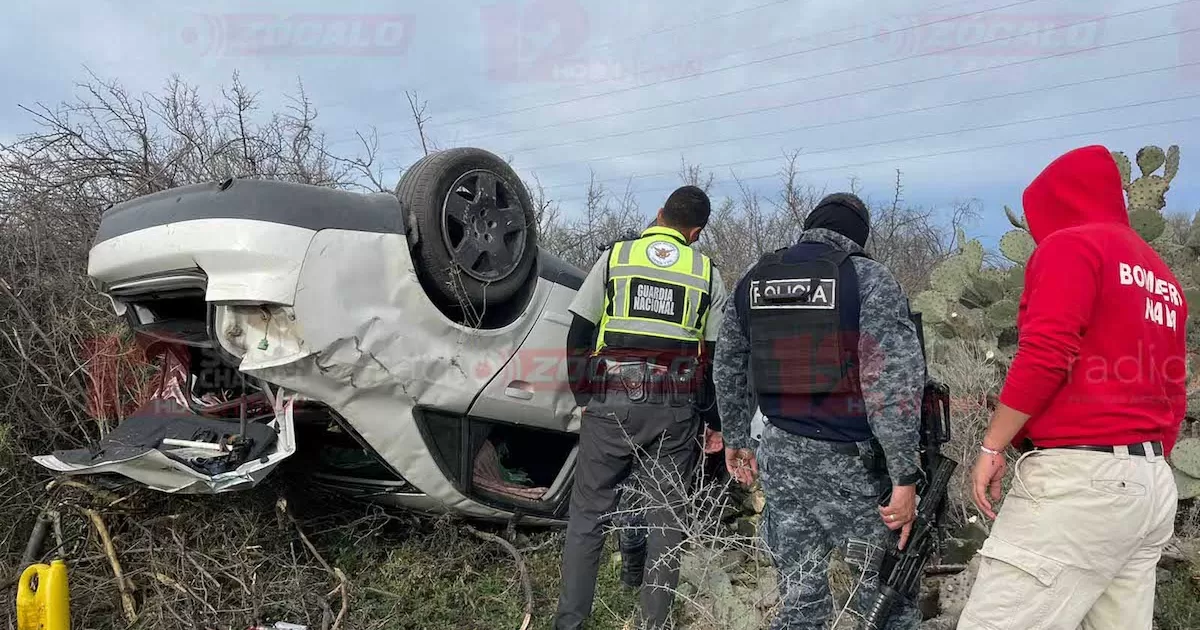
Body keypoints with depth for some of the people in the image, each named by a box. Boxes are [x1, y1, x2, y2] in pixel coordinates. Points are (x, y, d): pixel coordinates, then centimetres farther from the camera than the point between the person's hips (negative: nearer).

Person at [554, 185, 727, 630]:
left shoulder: (614, 258, 4)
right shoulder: (707, 274, 6)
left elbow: (578, 337, 3)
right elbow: (716, 356, 7)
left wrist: (584, 396, 13)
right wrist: (714, 422, 15)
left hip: (612, 406, -1)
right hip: (676, 412, 1)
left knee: (588, 512, 8)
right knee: (666, 515, 11)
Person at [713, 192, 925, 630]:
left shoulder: (753, 281, 8)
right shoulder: (867, 278, -8)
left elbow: (727, 371, 18)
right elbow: (894, 383, -16)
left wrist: (735, 438, 30)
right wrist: (905, 478, -13)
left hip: (781, 459, 5)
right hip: (852, 462, -5)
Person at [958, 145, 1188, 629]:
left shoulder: (1069, 245, -3)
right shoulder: (1162, 276, 22)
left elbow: (1045, 355, -17)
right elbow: (1172, 398, 22)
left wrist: (992, 446, -11)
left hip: (1078, 476, -9)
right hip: (1154, 483, 9)